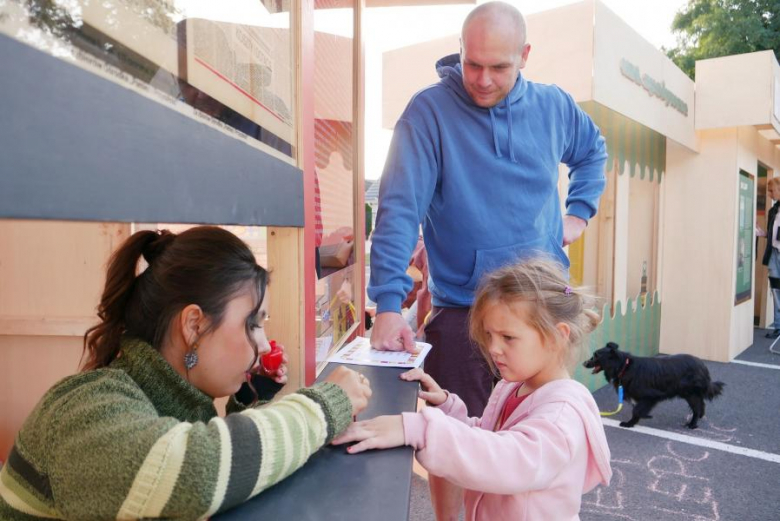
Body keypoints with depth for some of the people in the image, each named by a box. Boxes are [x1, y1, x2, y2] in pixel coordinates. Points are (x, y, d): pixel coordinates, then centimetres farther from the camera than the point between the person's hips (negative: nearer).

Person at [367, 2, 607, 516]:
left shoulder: (555, 106, 3)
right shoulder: (429, 111, -11)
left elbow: (593, 151, 25)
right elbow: (399, 210, -20)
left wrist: (580, 211, 11)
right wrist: (389, 304, -29)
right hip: (461, 312, -4)